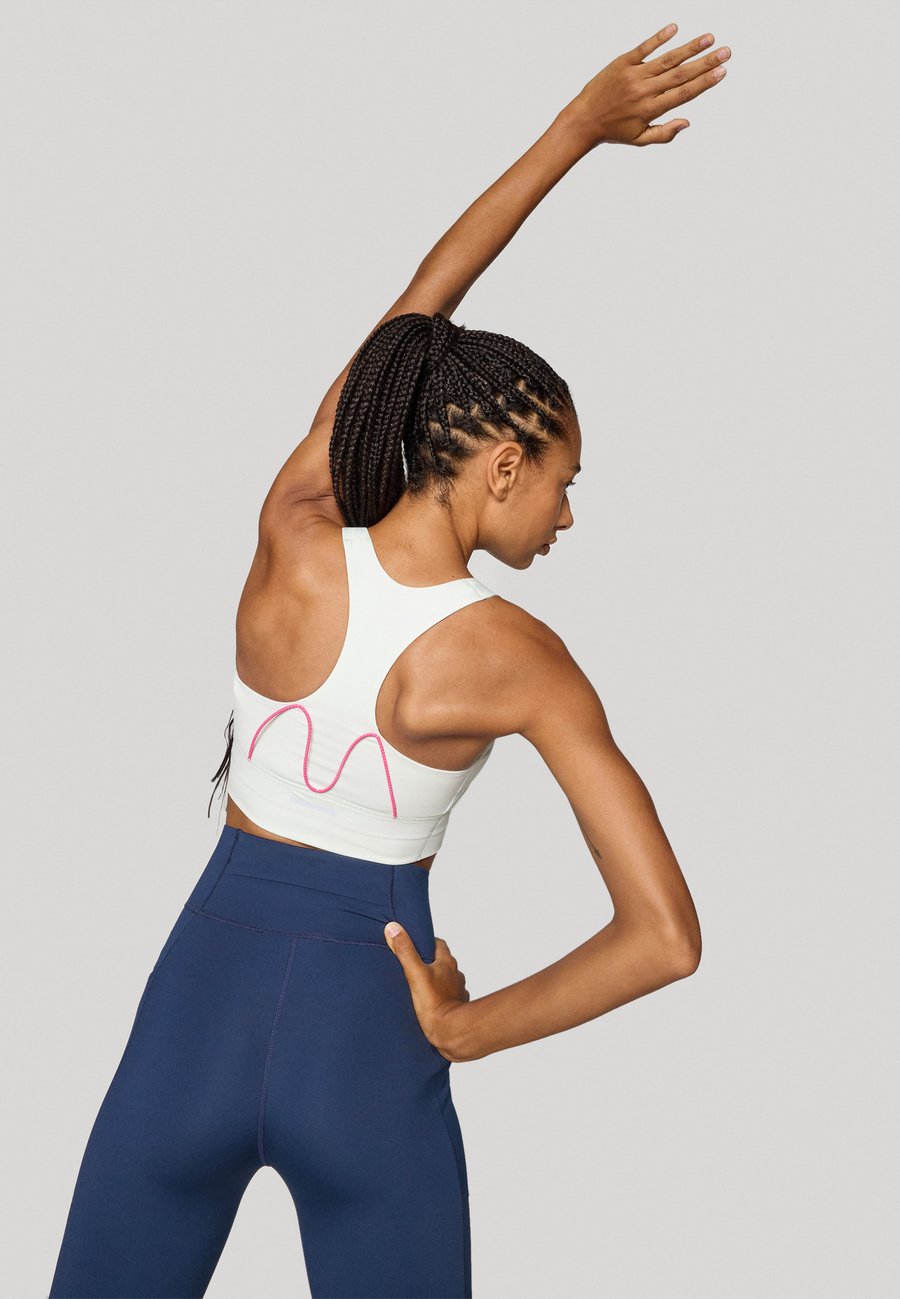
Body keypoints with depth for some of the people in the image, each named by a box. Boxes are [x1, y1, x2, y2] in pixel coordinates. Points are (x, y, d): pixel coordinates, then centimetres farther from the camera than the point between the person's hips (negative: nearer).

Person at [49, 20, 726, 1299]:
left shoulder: (295, 531, -10)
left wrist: (576, 127, 14)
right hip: (365, 1040, -2)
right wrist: (464, 1031, -5)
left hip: (197, 1007, 2)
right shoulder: (519, 657, -15)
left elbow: (421, 295, 6)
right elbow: (664, 938, -18)